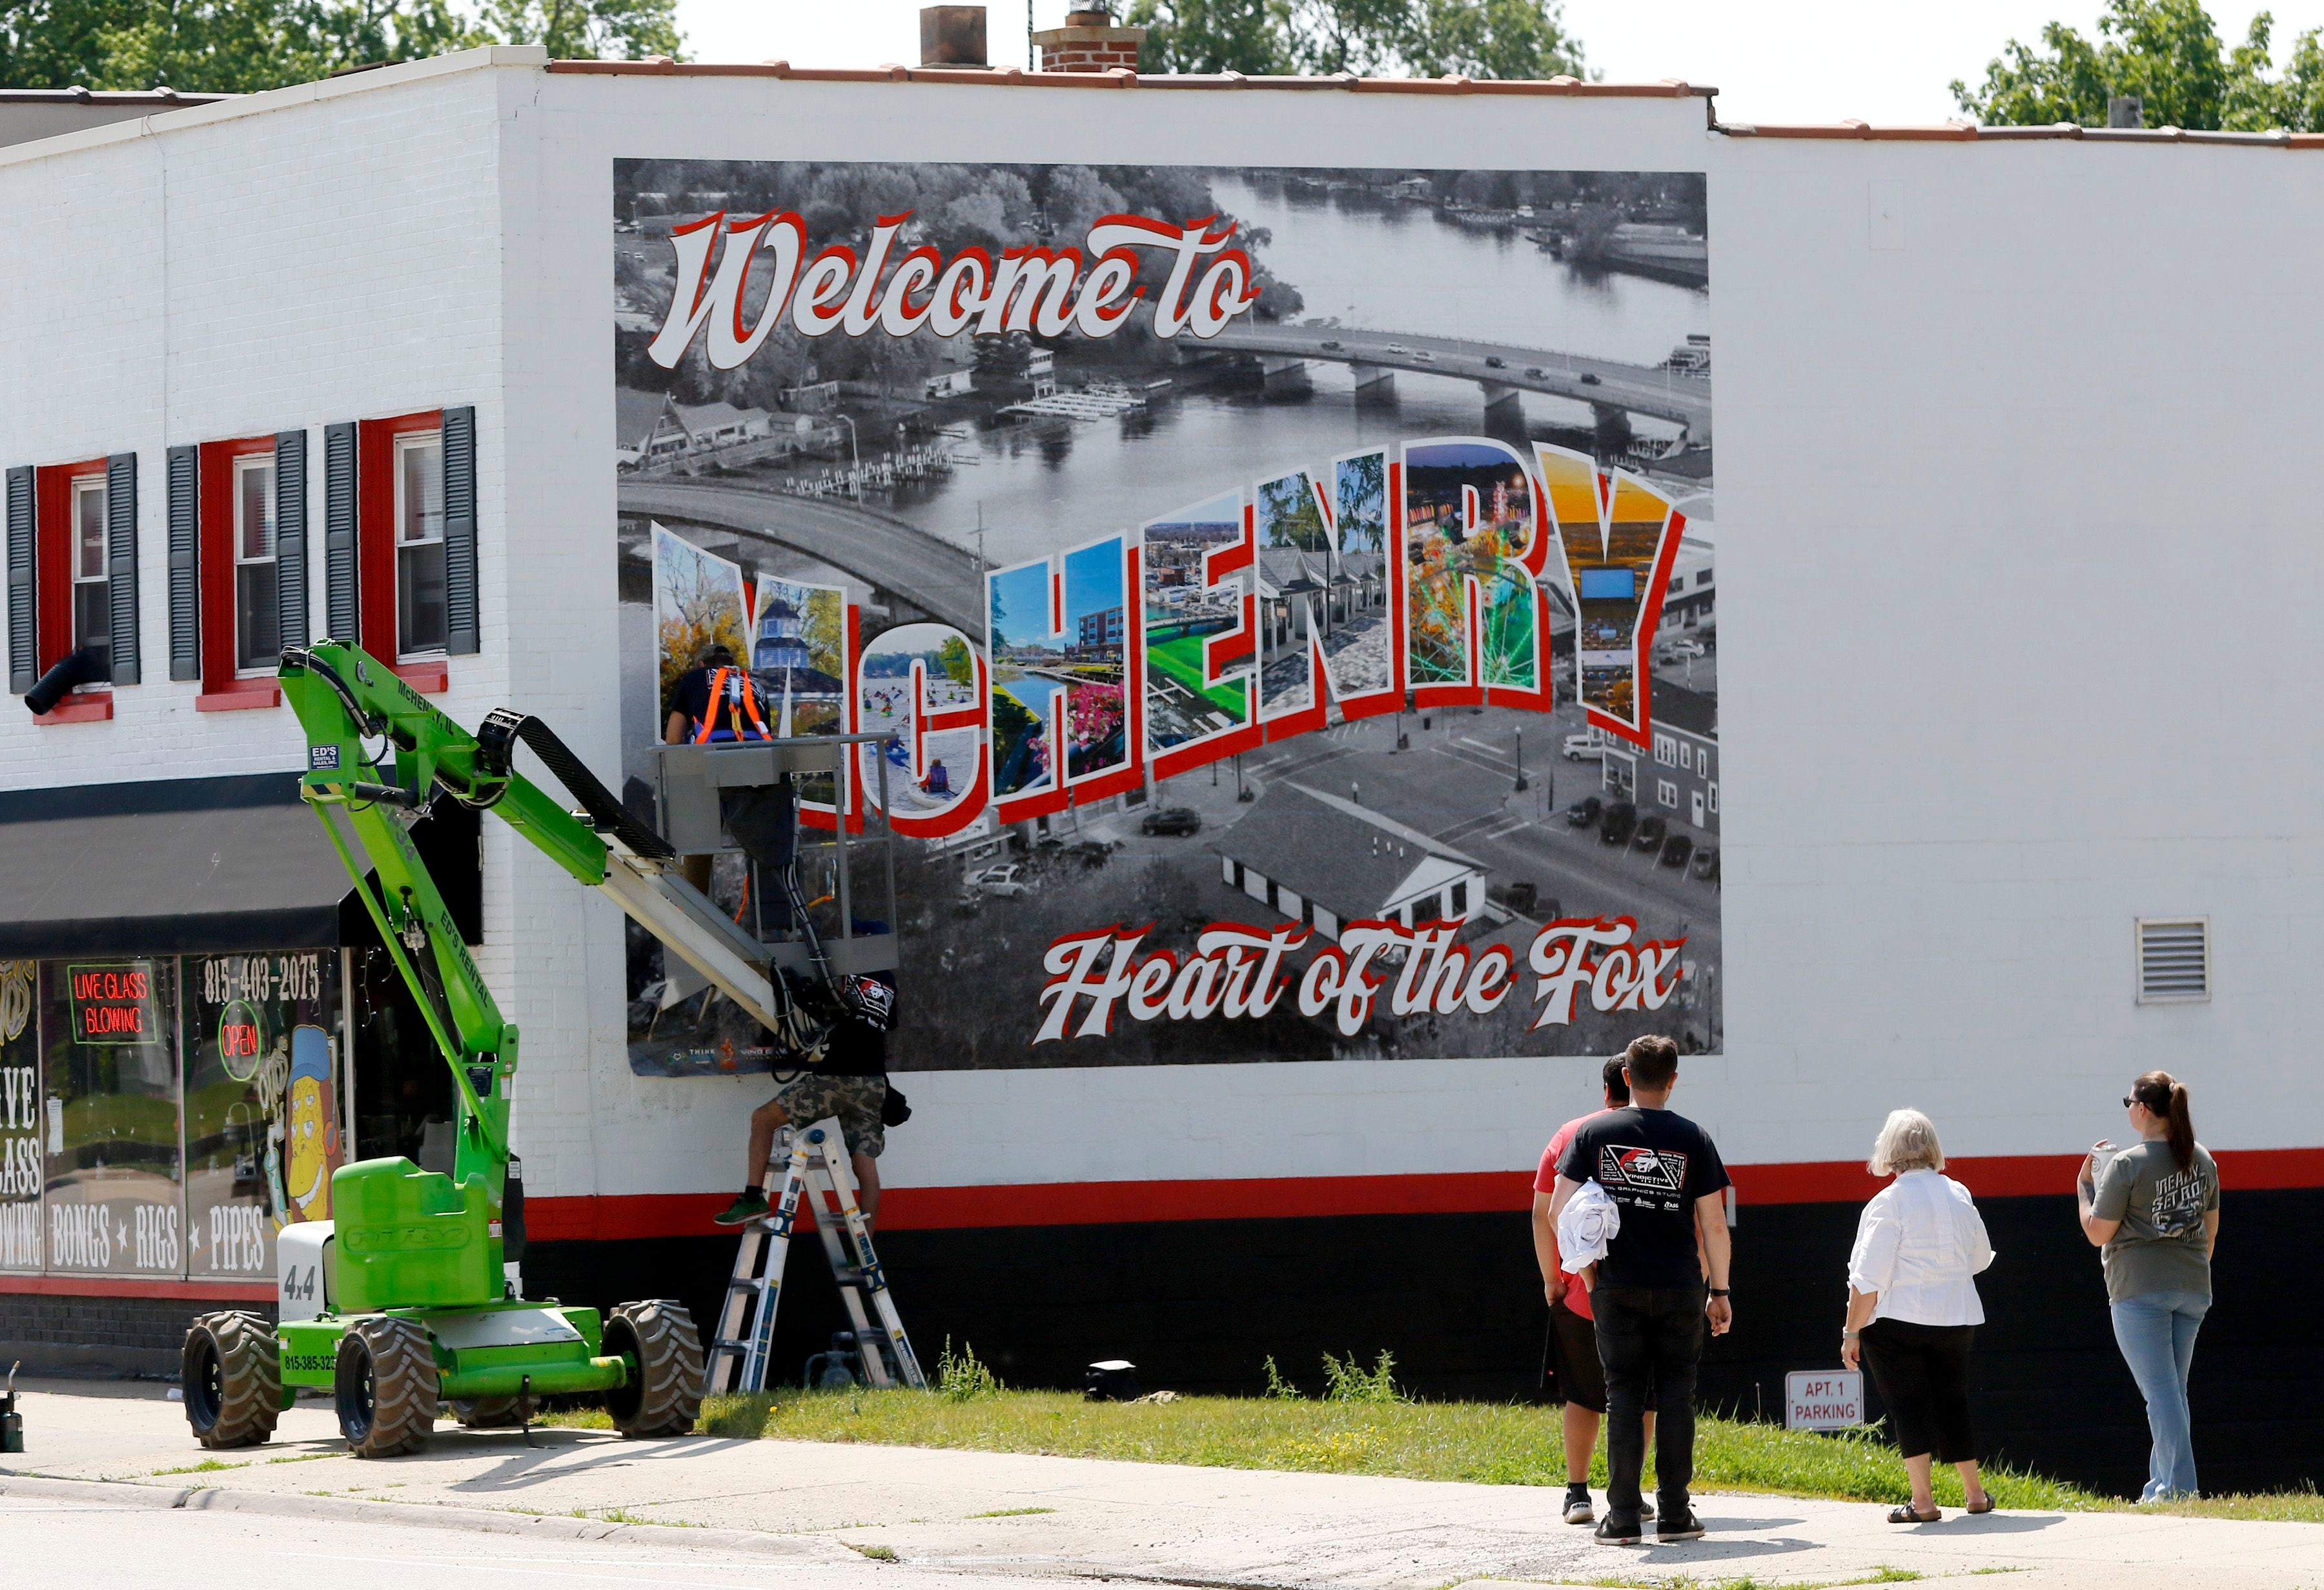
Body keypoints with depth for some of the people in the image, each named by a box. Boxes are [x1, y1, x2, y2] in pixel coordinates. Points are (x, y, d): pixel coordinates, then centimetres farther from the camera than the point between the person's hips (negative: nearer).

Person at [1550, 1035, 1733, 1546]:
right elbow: (1714, 1224, -2)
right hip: (1679, 1291, -1)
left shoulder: (1594, 1133, 0)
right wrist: (1719, 1291, 7)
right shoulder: (1693, 1139, -1)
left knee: (1623, 1395, 4)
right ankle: (1674, 1513, 4)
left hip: (1616, 1288, 1)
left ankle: (1622, 1517, 0)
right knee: (1675, 1394, 6)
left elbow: (1558, 1210, -4)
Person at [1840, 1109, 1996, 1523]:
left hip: (1898, 1322, -6)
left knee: (1908, 1407, -1)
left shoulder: (1889, 1203, -14)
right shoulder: (1959, 1196, 4)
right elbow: (1980, 1258, 19)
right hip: (1957, 1318, 6)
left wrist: (1852, 1331, -9)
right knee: (1952, 1404, 18)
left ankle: (1922, 1500, -7)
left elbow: (1869, 1279, -15)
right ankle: (1975, 1493, 27)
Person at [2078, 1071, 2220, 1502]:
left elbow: (2097, 1233, -7)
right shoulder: (2202, 1160, 8)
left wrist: (2084, 1186, 7)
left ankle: (2178, 1487, -10)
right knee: (2173, 1390, 14)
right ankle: (2163, 1485, 17)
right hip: (2192, 1289, 6)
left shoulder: (2125, 1165, -12)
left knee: (2160, 1390, -6)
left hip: (2140, 1289, -6)